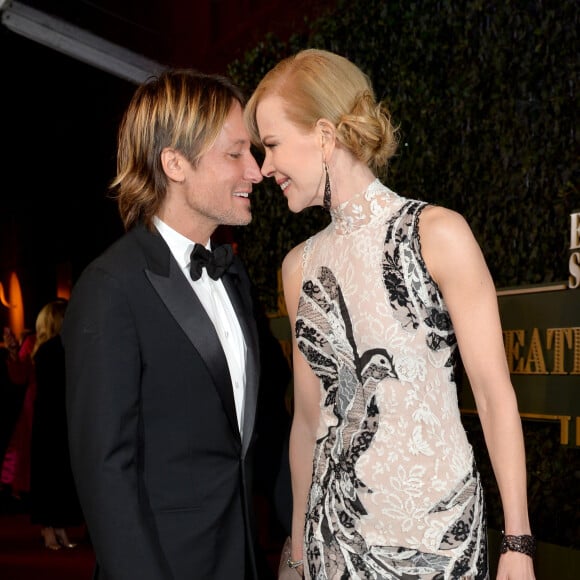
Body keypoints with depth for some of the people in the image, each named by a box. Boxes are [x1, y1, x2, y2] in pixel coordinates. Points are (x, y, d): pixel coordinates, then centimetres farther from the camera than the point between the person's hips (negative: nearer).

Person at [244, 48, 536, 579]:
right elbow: (309, 415, 11)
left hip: (436, 515, -4)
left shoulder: (437, 234, -8)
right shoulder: (300, 266, 6)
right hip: (337, 526, 4)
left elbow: (495, 392, -8)